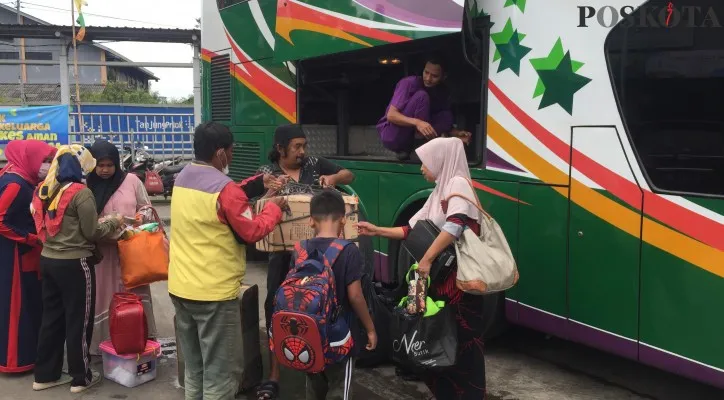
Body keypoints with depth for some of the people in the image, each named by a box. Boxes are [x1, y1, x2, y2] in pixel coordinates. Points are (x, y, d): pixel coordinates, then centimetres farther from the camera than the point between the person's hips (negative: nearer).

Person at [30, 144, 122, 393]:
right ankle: (80, 377, 14)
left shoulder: (45, 191, 7)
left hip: (48, 259, 7)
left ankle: (45, 375, 24)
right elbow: (91, 233, -14)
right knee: (78, 320, 4)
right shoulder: (81, 193, -16)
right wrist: (113, 223, 3)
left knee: (52, 317, 16)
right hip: (75, 263, -7)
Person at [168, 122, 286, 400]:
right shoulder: (225, 189, -17)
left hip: (180, 287, 8)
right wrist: (274, 208, 2)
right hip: (214, 292, -8)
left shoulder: (182, 179, 7)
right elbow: (253, 232, -13)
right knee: (221, 372, 3)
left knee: (194, 368, 19)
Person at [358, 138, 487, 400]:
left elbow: (455, 225, -26)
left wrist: (427, 259, -26)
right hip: (442, 275, 9)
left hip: (460, 277, -8)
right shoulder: (440, 191, 17)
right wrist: (377, 231, 13)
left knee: (461, 339, -4)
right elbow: (413, 230, 18)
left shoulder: (458, 184, -9)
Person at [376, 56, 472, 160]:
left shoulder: (443, 93, 1)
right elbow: (391, 115, -24)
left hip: (410, 137, 6)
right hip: (391, 136, -6)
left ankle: (406, 149, -17)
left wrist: (456, 133, -17)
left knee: (446, 116, -13)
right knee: (421, 96, -23)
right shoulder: (409, 83, -17)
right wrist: (417, 122, -41)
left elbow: (445, 123, 7)